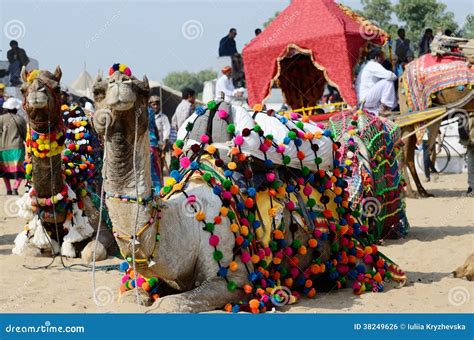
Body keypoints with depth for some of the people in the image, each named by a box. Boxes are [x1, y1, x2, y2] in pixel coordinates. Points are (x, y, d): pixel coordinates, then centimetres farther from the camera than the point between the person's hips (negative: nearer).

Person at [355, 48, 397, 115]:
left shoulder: (366, 65, 23)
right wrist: (395, 77, 3)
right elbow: (389, 75, -19)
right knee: (388, 81, -12)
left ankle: (376, 110, 4)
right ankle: (384, 106, -11)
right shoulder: (373, 65, -8)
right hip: (365, 99, -10)